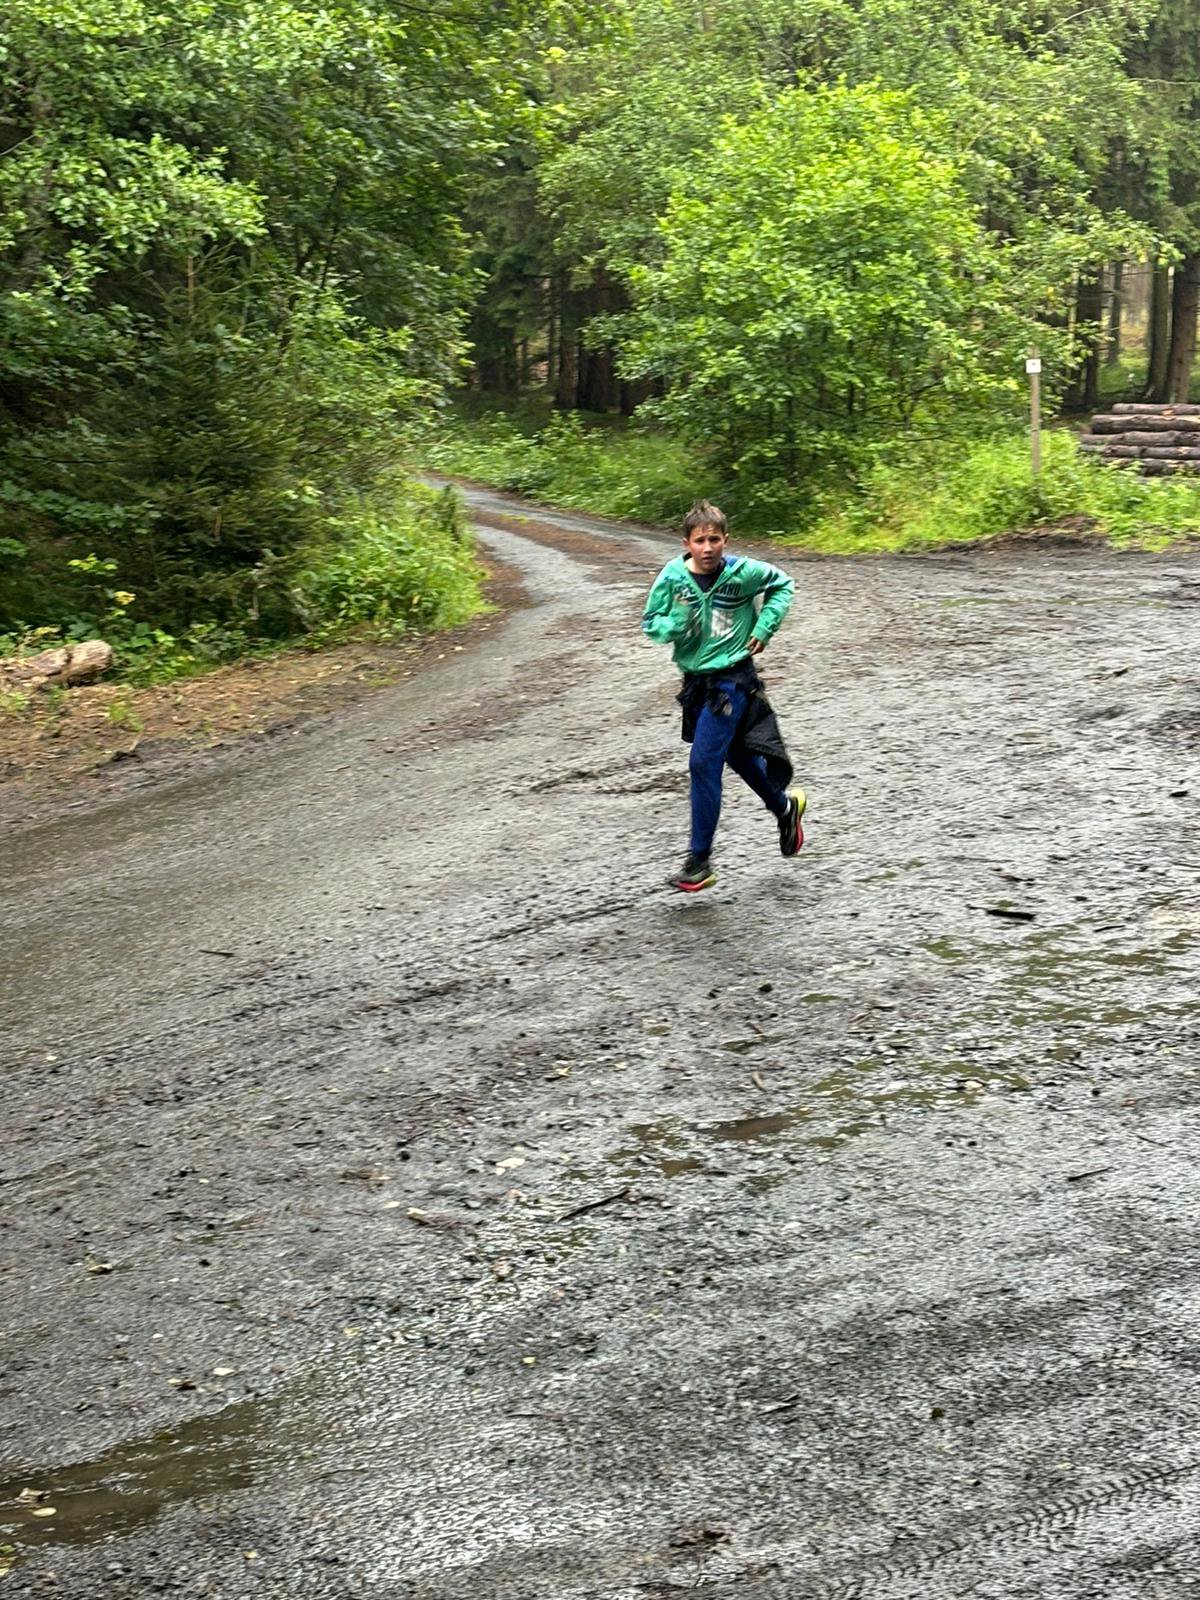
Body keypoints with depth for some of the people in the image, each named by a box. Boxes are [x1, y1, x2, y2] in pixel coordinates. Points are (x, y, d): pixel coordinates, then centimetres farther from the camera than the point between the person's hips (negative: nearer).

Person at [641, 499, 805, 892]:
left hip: (732, 678, -5)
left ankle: (700, 860, -5)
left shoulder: (743, 573, -13)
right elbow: (650, 624, -3)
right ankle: (784, 806, 48)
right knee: (737, 756, 20)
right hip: (695, 679, 5)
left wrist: (764, 627, -5)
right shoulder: (673, 576, -8)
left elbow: (782, 585, 5)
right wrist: (675, 623, -23)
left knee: (703, 763, -12)